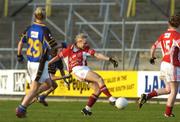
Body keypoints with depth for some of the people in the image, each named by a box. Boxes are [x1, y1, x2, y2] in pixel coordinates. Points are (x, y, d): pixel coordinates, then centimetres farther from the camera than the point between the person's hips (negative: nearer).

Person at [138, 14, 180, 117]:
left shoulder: (163, 36, 10)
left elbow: (154, 47, 18)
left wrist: (152, 57, 35)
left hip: (164, 63, 7)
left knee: (168, 89, 18)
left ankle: (147, 96, 6)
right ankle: (168, 113, 4)